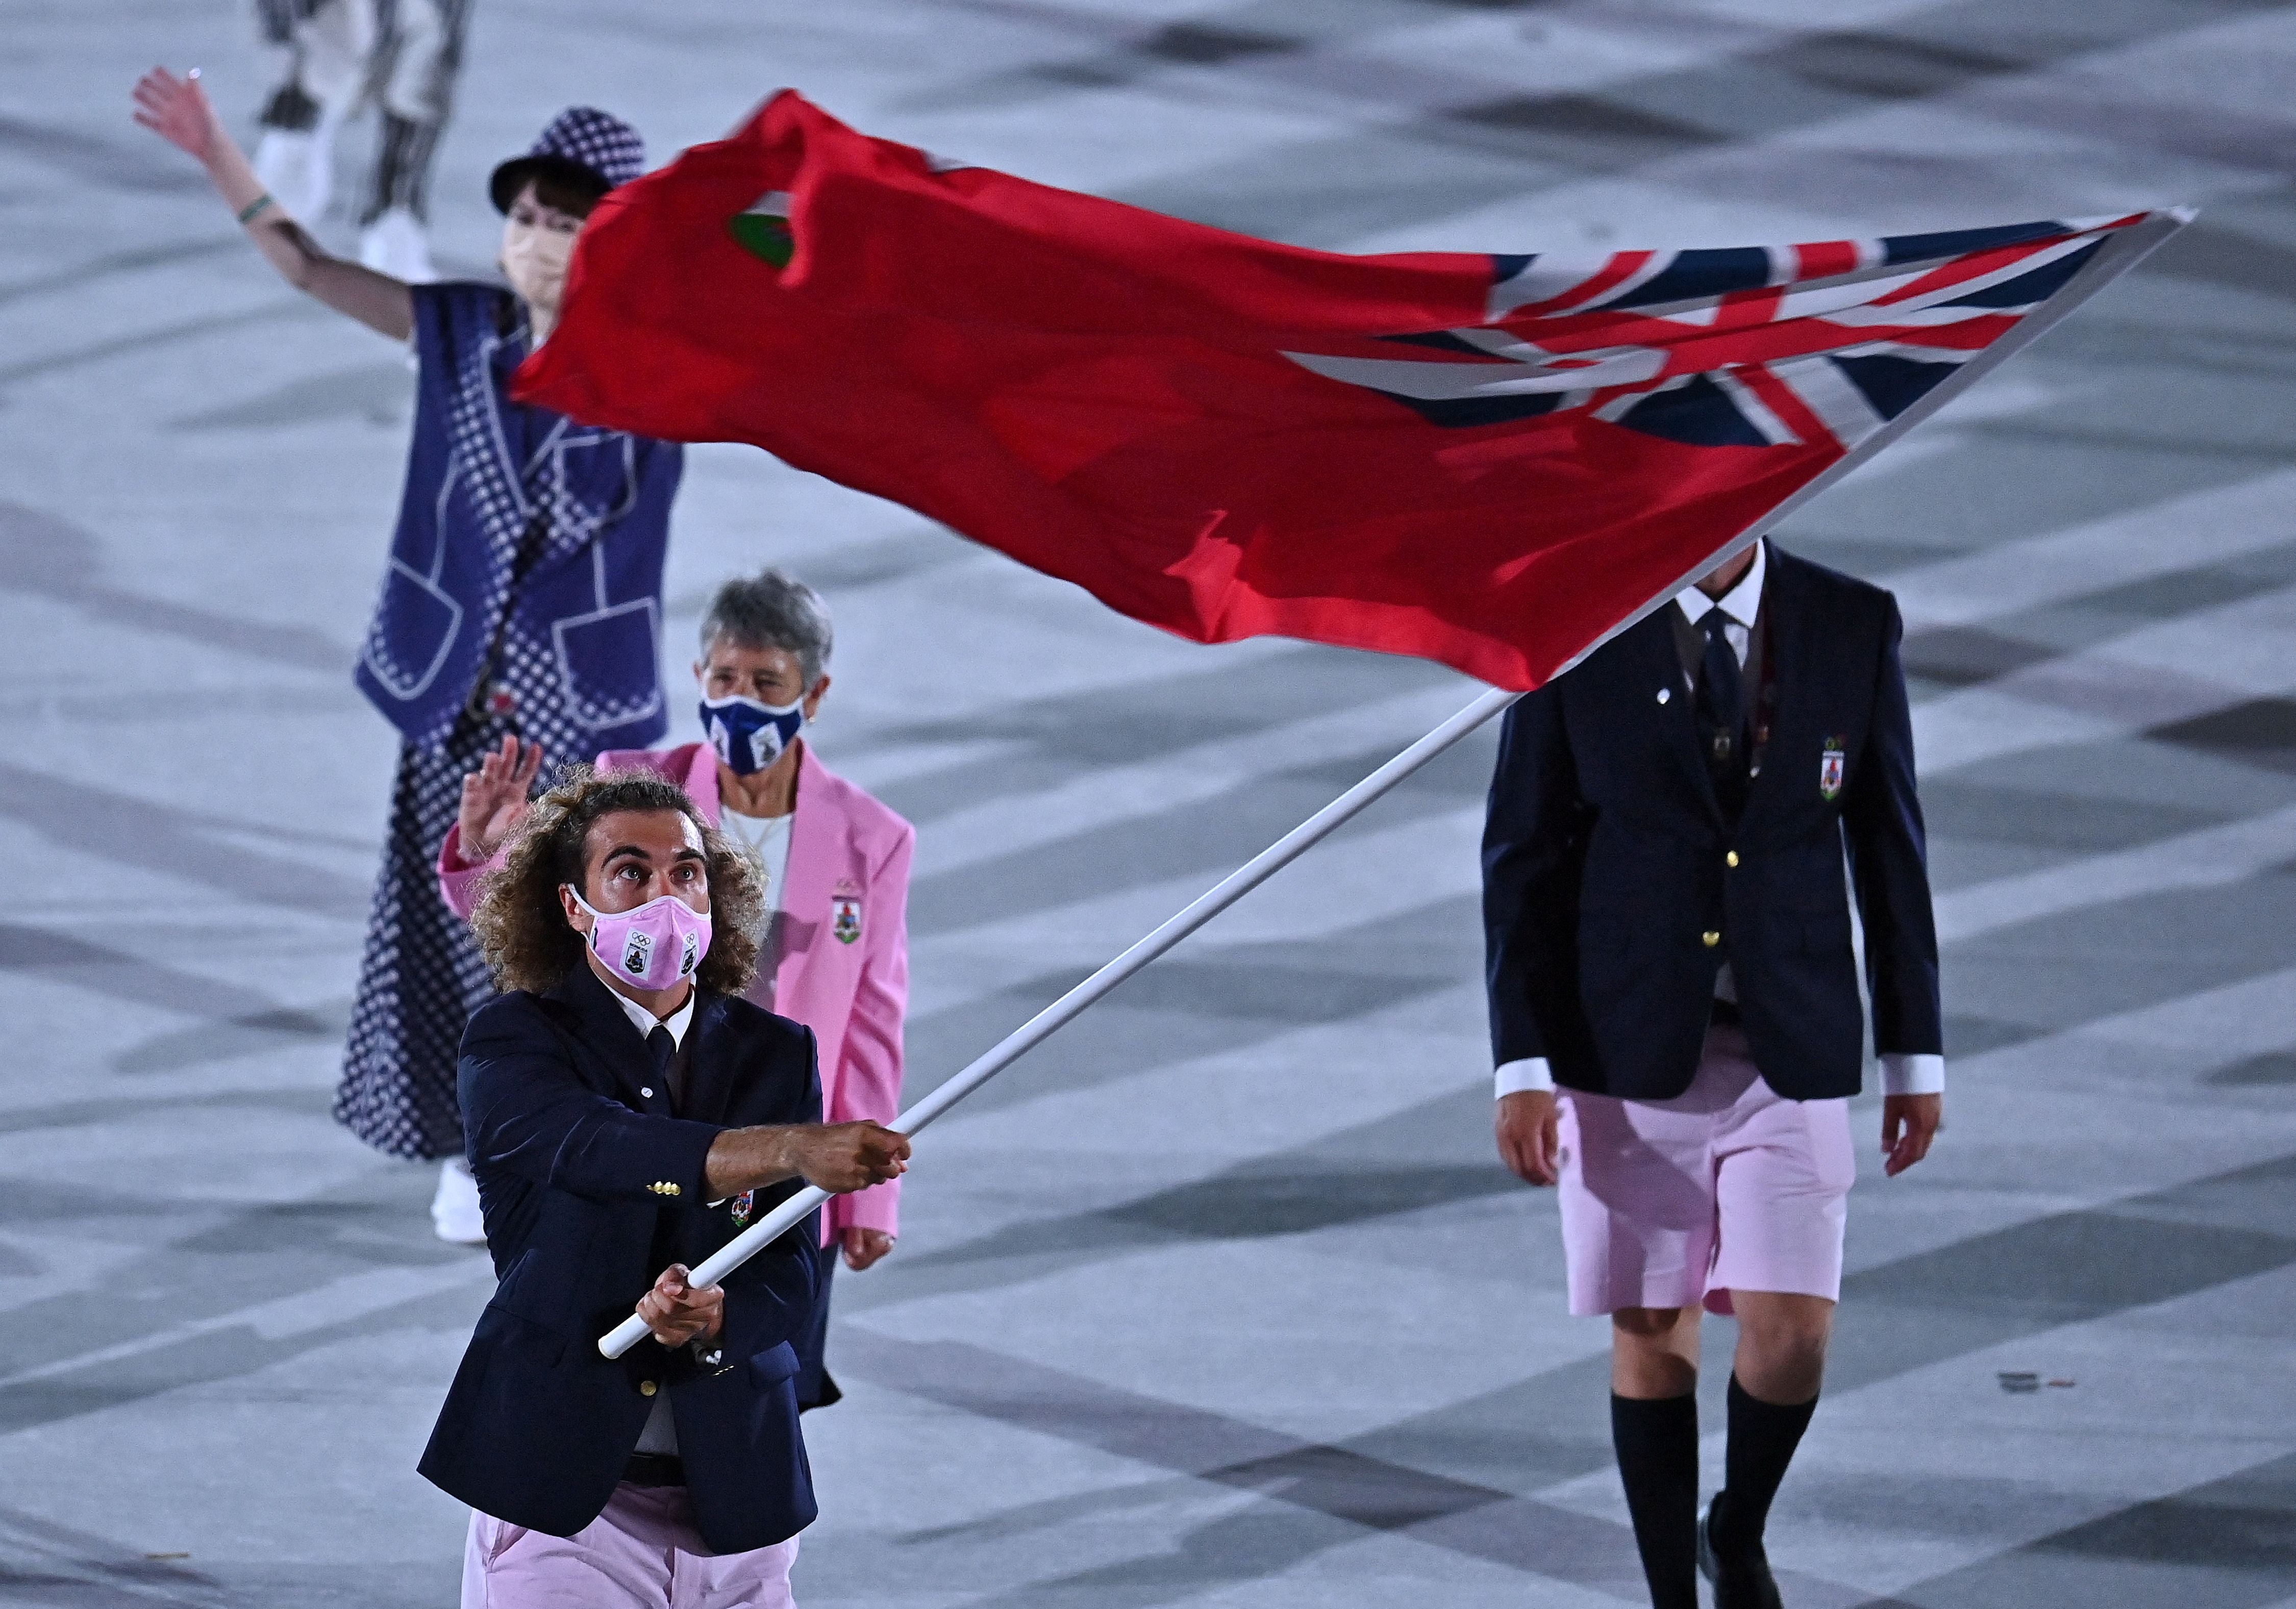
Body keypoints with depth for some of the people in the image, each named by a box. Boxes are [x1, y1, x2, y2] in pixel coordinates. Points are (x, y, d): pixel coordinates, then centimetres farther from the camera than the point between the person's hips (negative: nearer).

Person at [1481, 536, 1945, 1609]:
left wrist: (1915, 1055, 7)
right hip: (1629, 1044, -1)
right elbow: (1520, 855, -2)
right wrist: (1520, 1065, -8)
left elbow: (1889, 844, 6)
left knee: (1791, 1333, -8)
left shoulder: (1854, 629, -1)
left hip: (1793, 1045, 1)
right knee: (1652, 1336, 5)